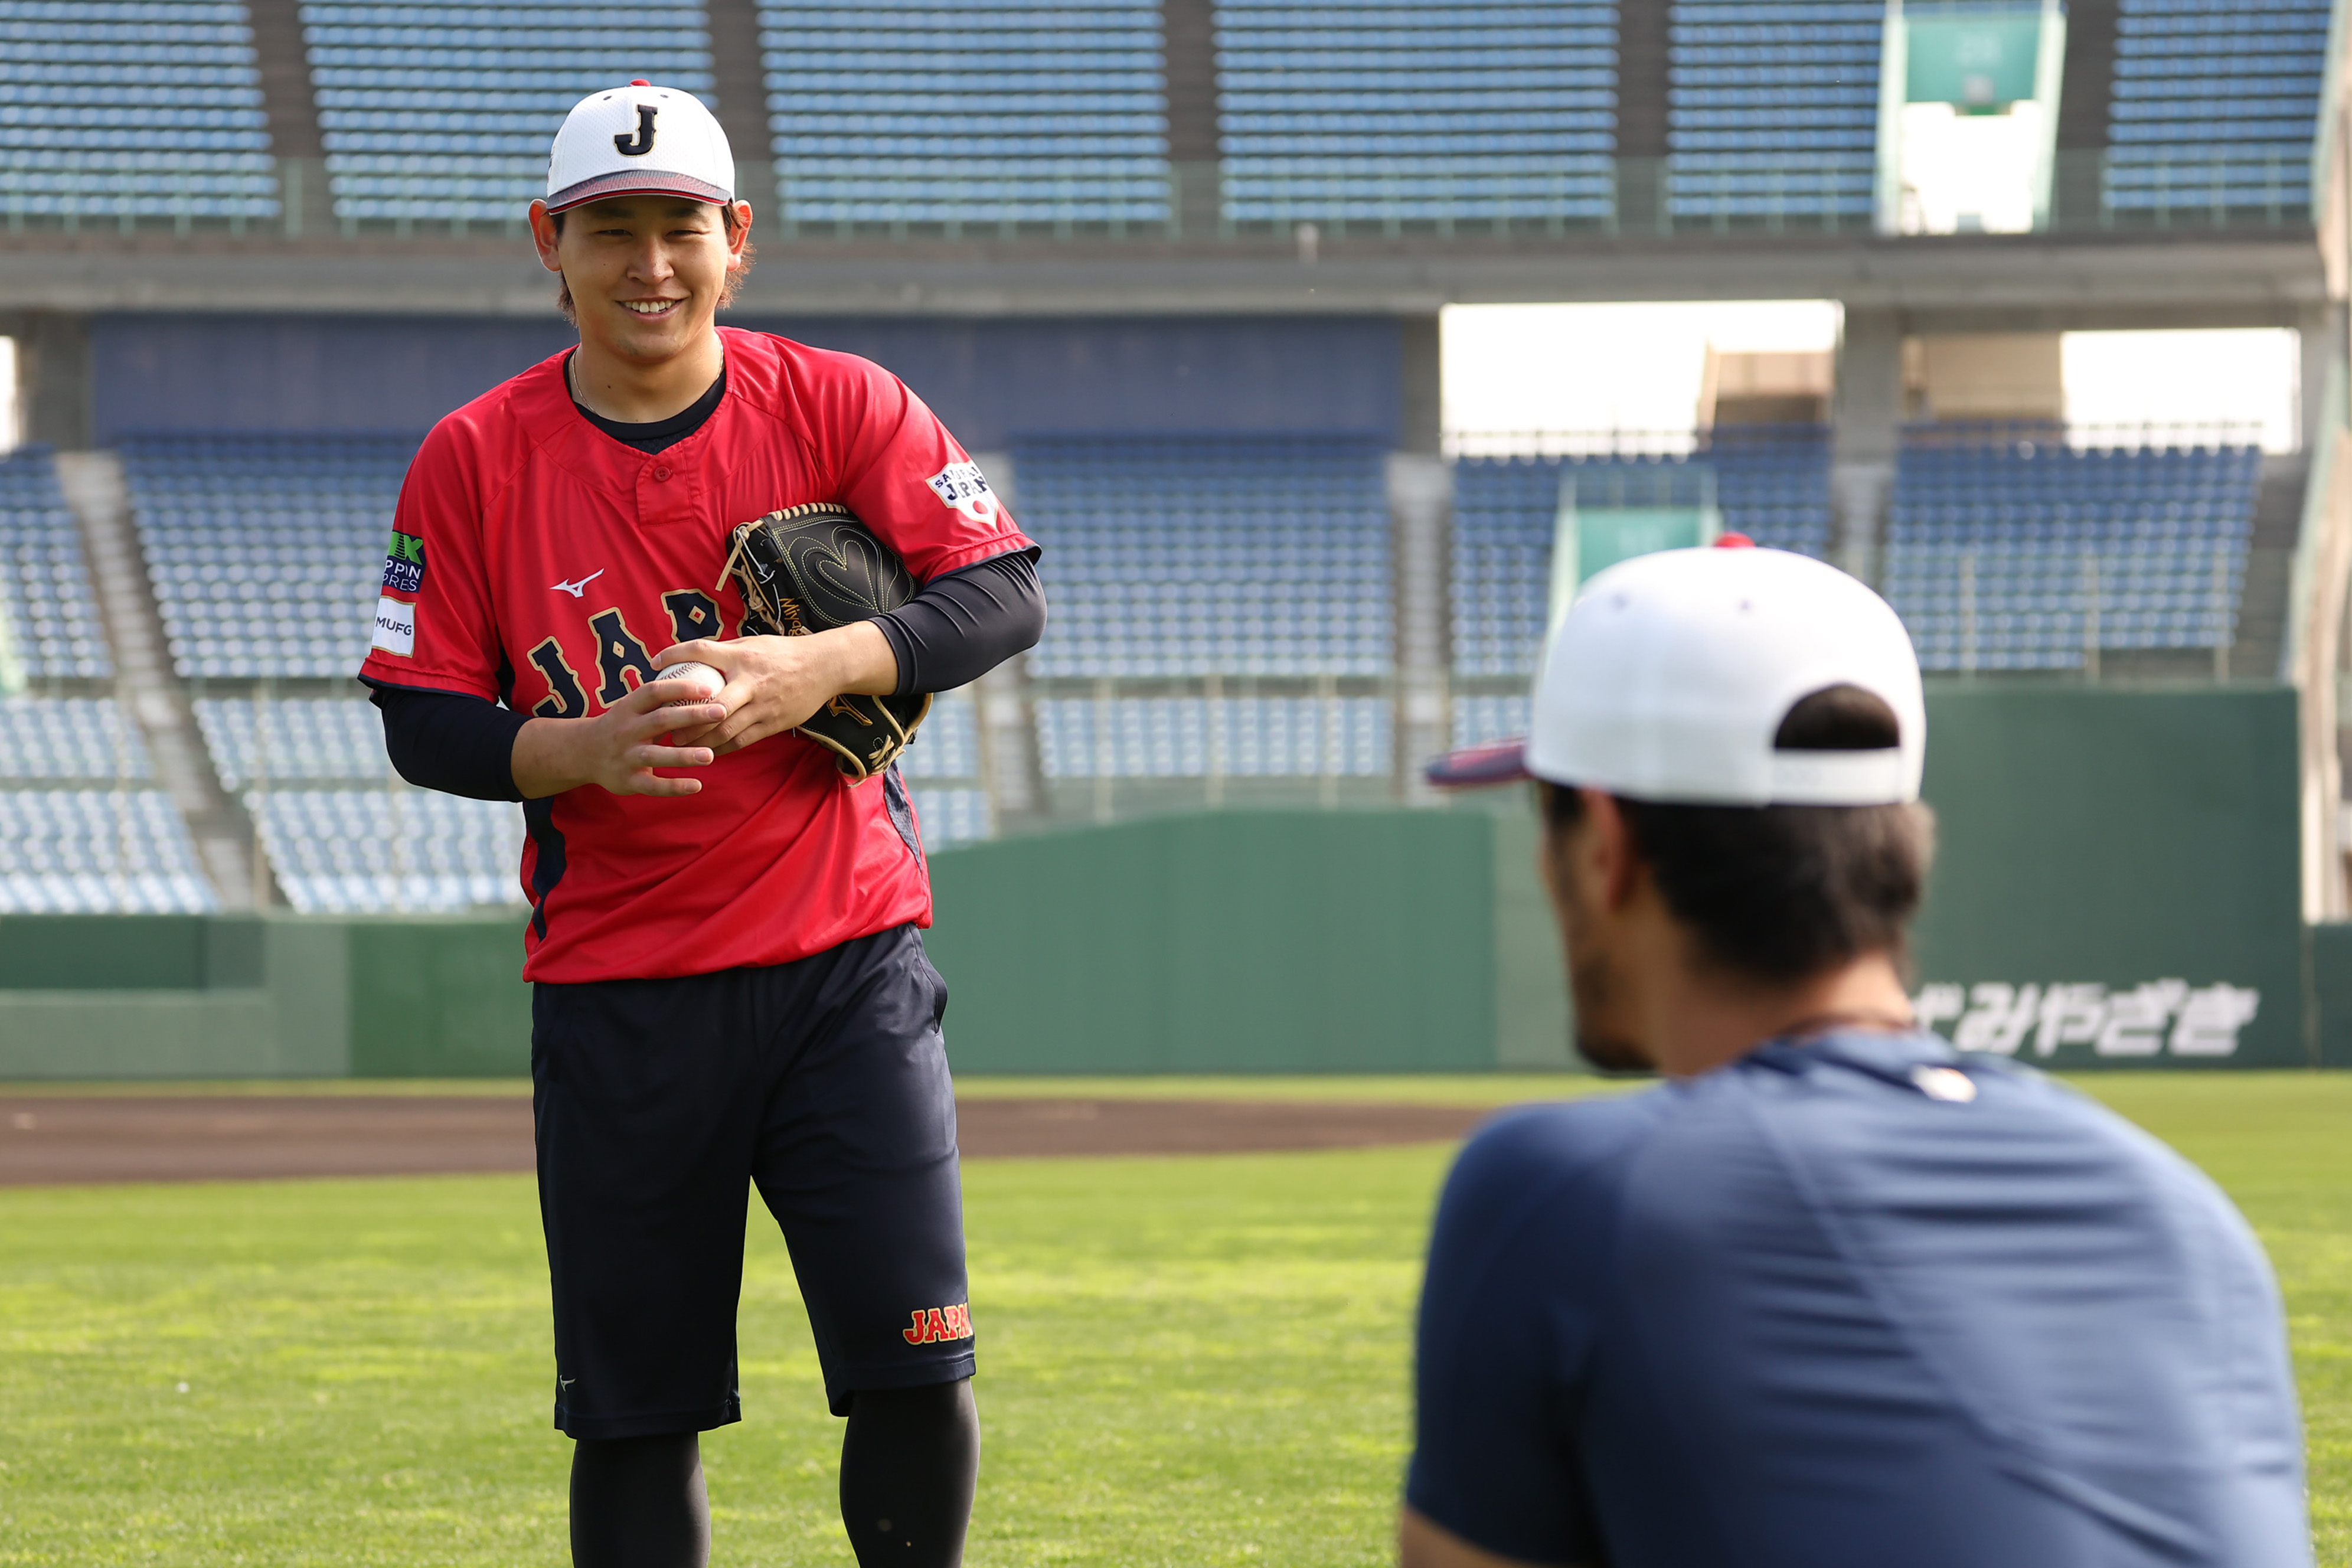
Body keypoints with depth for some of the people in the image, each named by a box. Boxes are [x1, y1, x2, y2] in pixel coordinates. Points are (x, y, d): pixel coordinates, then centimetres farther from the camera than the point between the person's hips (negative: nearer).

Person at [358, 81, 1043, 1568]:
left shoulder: (841, 406, 0)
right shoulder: (475, 461, 1)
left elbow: (1009, 591, -4)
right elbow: (423, 721, 2)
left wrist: (820, 667, -19)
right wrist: (581, 748, -18)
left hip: (845, 960, 0)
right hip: (613, 989, 1)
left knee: (917, 1369, -7)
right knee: (632, 1412, 5)